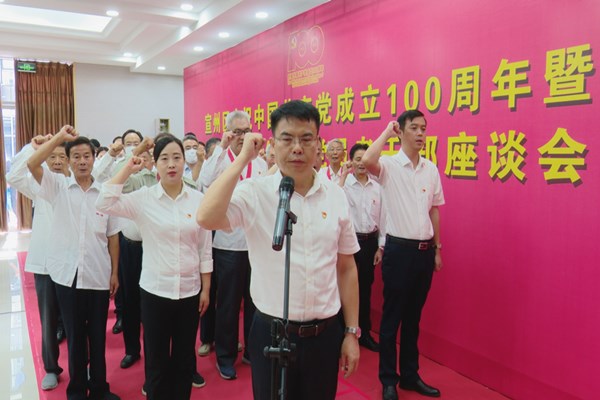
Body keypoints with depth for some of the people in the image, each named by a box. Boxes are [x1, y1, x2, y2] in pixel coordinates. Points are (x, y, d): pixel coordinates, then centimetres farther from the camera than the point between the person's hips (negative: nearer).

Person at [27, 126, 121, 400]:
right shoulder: (58, 187, 0)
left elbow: (112, 236, 5)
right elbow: (32, 164, -18)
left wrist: (115, 272, 5)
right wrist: (60, 136, -16)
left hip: (98, 276, 1)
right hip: (67, 274, -1)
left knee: (98, 334, 12)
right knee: (74, 334, 12)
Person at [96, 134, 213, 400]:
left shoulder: (198, 199, -3)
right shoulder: (143, 198, -5)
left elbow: (205, 250, 2)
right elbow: (103, 205, -18)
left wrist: (206, 289, 3)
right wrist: (128, 169, -15)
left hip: (189, 291, 1)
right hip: (154, 291, -1)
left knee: (184, 358, 16)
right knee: (156, 359, 12)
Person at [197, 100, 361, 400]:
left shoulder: (336, 195, -1)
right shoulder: (254, 192, -10)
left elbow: (346, 268, 5)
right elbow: (207, 218, -30)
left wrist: (352, 332, 7)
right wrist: (243, 158, -21)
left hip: (326, 333, 3)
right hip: (271, 332, -2)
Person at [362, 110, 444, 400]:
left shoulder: (431, 168, 8)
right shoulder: (389, 165, -8)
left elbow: (434, 210, 13)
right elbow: (366, 161, -32)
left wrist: (437, 249, 13)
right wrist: (387, 132, -16)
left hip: (425, 250, 5)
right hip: (399, 249, -5)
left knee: (413, 316, 16)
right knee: (392, 317, 5)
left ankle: (410, 375, 30)